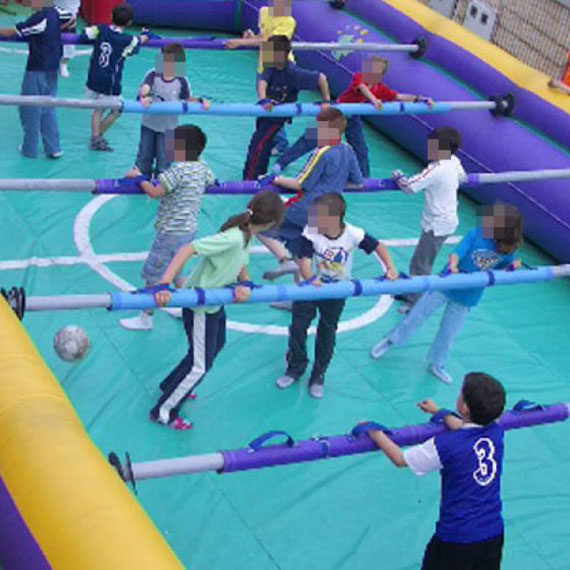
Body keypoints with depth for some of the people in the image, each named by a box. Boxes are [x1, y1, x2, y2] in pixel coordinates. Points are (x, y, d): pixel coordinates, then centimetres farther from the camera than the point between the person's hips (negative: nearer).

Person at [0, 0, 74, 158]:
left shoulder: (39, 18, -20)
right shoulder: (55, 13, 1)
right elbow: (70, 18, 23)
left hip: (37, 70, -8)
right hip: (52, 70, 8)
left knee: (30, 110, 5)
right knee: (48, 110, 15)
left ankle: (30, 149, 14)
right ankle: (53, 148, 16)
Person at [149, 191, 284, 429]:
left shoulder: (247, 235, -6)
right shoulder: (232, 238, -34)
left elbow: (242, 269, 1)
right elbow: (187, 249, -39)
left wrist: (246, 285, -23)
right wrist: (163, 285, -45)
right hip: (200, 307, -9)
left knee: (216, 345, 30)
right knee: (200, 365, 5)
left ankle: (171, 386, 50)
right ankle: (164, 412, 24)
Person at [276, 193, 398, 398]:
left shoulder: (353, 234, -24)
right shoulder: (310, 233, -26)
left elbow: (377, 246, -9)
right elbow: (304, 260, -35)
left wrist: (390, 268, -18)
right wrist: (310, 278, -55)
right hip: (311, 287, 0)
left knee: (327, 334, 10)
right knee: (297, 327, 6)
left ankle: (318, 376, 28)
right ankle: (295, 368, 31)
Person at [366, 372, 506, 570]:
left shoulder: (446, 445, -21)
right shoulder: (496, 433, -6)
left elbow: (400, 459, -9)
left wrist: (375, 433, 5)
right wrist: (439, 412, 32)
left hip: (457, 538, -5)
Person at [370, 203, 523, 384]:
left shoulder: (508, 251, -10)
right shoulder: (476, 235, -19)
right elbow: (456, 253, -23)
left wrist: (511, 267, -17)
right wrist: (453, 265, -44)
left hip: (466, 298, 2)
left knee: (448, 334, 15)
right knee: (417, 315, 11)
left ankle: (436, 364, 39)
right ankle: (391, 341, 34)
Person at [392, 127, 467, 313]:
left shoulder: (435, 170, -26)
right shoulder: (454, 162, 0)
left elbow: (409, 186, -25)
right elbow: (463, 178, 21)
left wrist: (397, 175, -7)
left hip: (437, 225, -10)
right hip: (448, 219, 10)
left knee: (420, 264, 2)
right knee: (422, 260, 22)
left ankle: (416, 302, 11)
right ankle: (410, 293, 35)